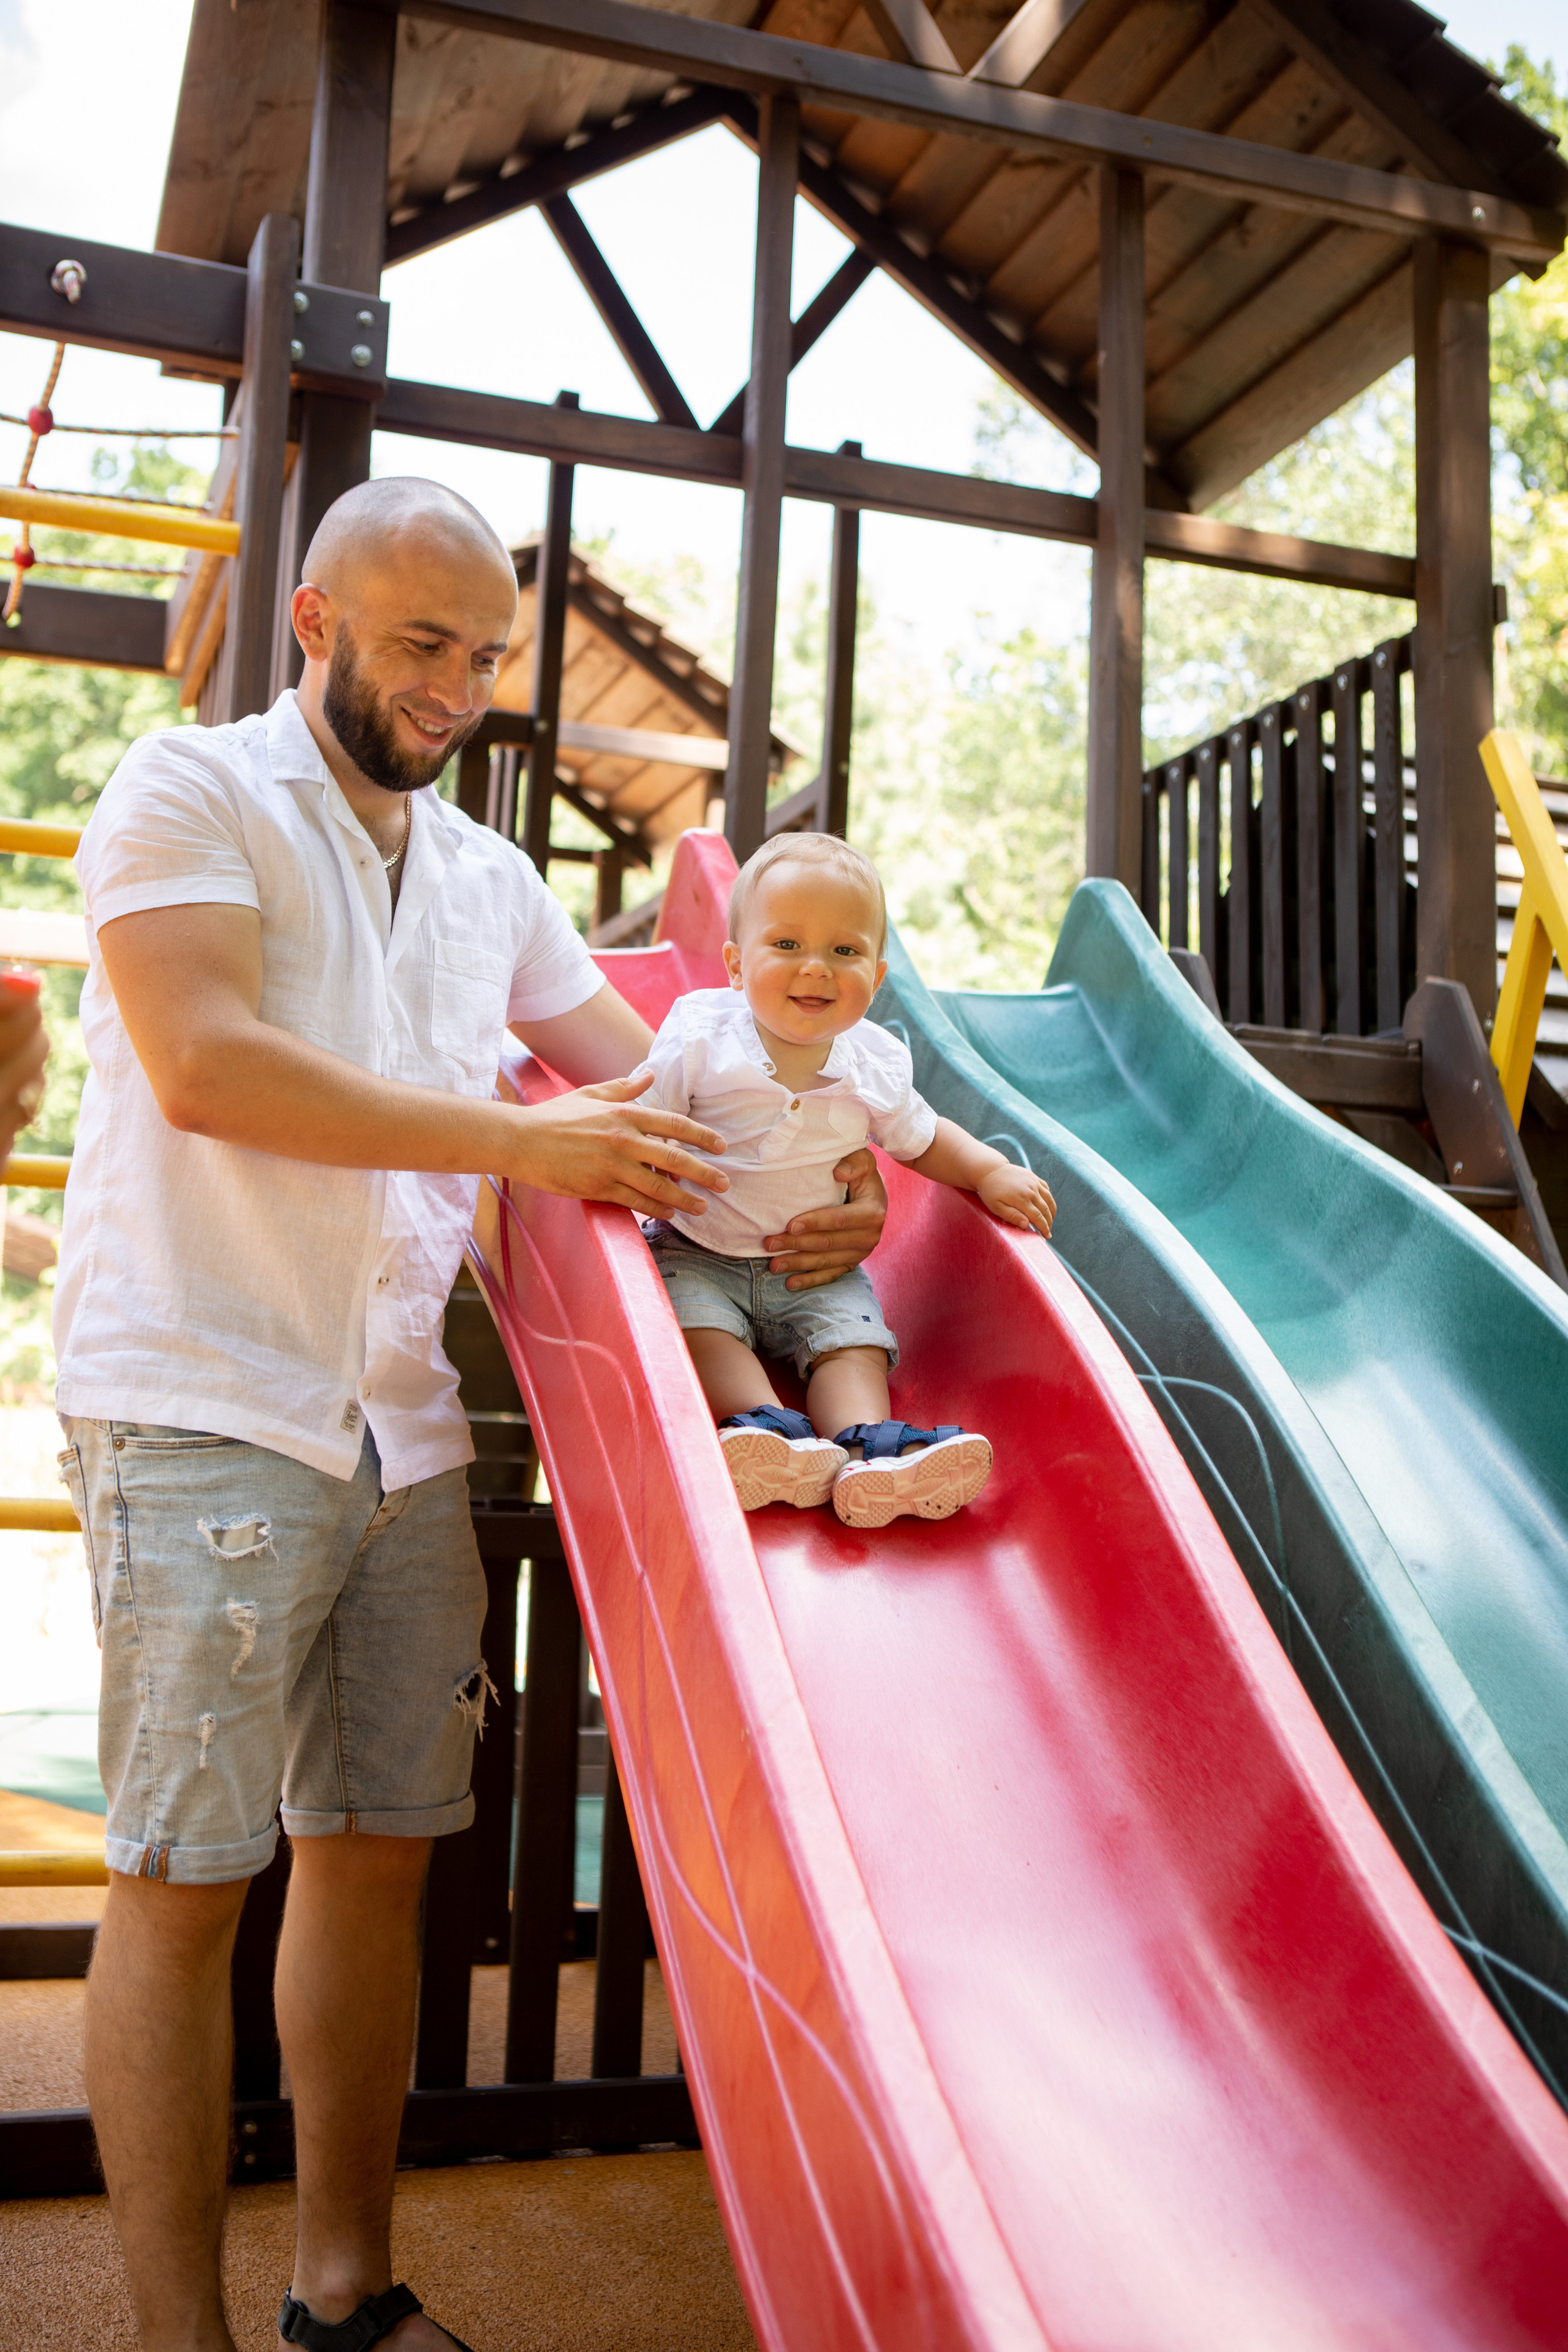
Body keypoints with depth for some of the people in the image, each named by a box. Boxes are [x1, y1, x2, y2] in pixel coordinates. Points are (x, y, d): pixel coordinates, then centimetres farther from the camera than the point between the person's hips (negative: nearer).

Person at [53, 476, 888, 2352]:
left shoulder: (488, 877, 19)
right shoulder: (187, 792, 0)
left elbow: (656, 1078, 24)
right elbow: (203, 1062, -15)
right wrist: (520, 1138, -15)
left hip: (404, 1425, 6)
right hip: (202, 1406, -6)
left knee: (378, 1845, 10)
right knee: (182, 1874, -1)